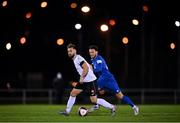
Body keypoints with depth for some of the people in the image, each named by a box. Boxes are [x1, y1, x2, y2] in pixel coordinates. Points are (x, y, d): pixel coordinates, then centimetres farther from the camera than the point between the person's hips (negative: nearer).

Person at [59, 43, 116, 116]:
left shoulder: (78, 58, -15)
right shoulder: (75, 59, 15)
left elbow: (86, 68, -23)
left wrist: (82, 78, -18)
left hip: (89, 81, -10)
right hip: (84, 81, 10)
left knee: (94, 100, -9)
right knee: (73, 93, 7)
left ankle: (111, 107, 2)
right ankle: (67, 111, 14)